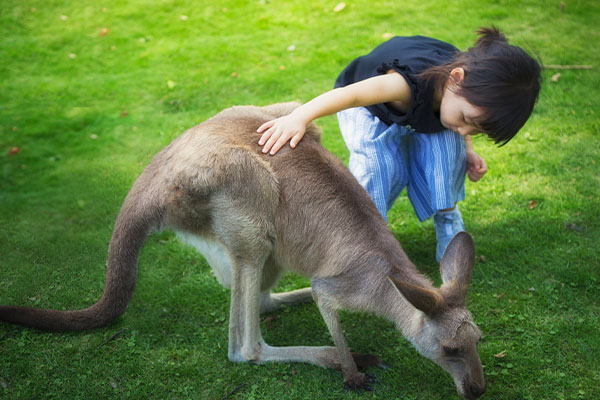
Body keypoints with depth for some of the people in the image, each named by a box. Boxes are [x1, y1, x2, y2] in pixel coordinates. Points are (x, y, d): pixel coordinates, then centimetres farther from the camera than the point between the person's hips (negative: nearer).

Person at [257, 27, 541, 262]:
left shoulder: (471, 90, -26)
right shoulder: (410, 83, -47)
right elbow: (350, 94, -62)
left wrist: (467, 150, -14)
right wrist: (299, 117, -75)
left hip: (421, 114, 5)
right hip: (371, 112, -4)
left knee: (446, 146, -22)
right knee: (380, 167, -29)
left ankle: (447, 217, -1)